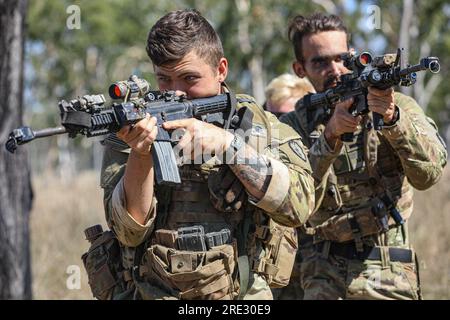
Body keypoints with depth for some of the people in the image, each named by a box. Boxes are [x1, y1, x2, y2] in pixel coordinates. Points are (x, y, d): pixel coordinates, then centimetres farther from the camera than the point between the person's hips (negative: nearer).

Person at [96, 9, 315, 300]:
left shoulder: (263, 126, 6)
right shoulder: (137, 128, 6)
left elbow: (299, 203, -9)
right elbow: (130, 231, -2)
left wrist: (227, 143, -15)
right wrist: (140, 155, -17)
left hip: (242, 295, 1)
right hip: (151, 292, -1)